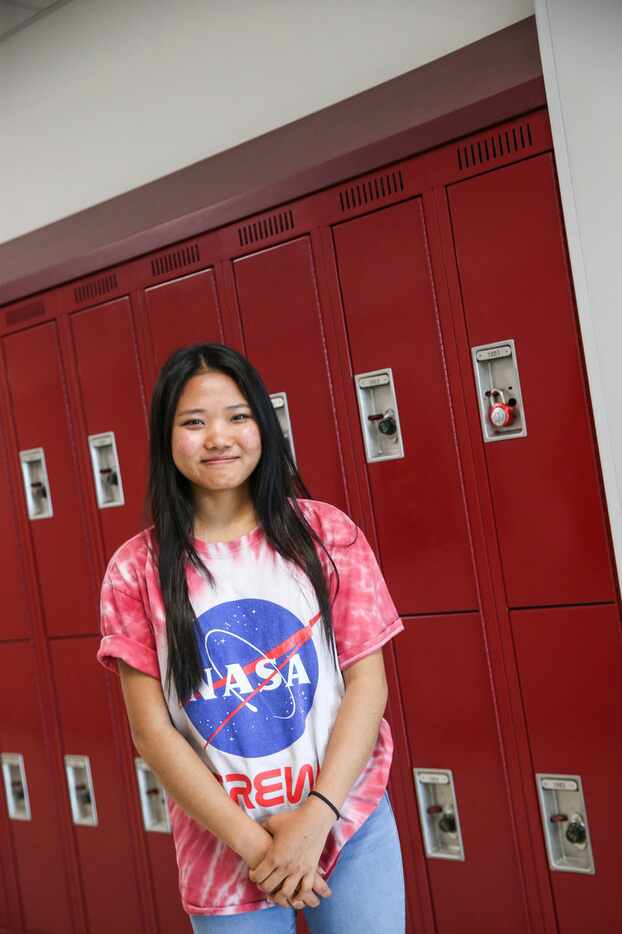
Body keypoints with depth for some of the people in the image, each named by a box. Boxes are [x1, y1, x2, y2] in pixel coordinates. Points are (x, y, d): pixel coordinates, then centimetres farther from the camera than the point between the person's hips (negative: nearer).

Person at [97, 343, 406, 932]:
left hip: (351, 823, 0)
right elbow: (151, 731, -7)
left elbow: (367, 682, -6)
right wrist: (250, 839, -12)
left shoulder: (326, 533, -5)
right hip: (221, 848, 0)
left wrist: (316, 817, -14)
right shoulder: (136, 570, -6)